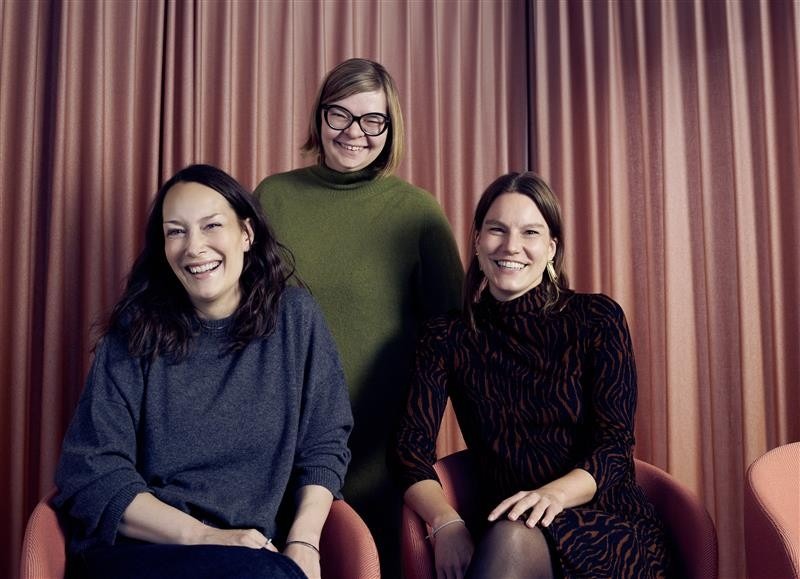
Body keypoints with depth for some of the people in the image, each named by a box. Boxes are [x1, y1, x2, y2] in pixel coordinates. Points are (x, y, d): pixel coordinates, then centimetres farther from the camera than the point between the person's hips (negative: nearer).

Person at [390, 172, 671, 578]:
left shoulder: (597, 319, 3)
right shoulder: (447, 338, 8)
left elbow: (615, 444, -4)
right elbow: (410, 449, -1)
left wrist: (556, 493, -25)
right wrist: (445, 521, -21)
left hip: (607, 522, -1)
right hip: (501, 527, 2)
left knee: (513, 541, -35)